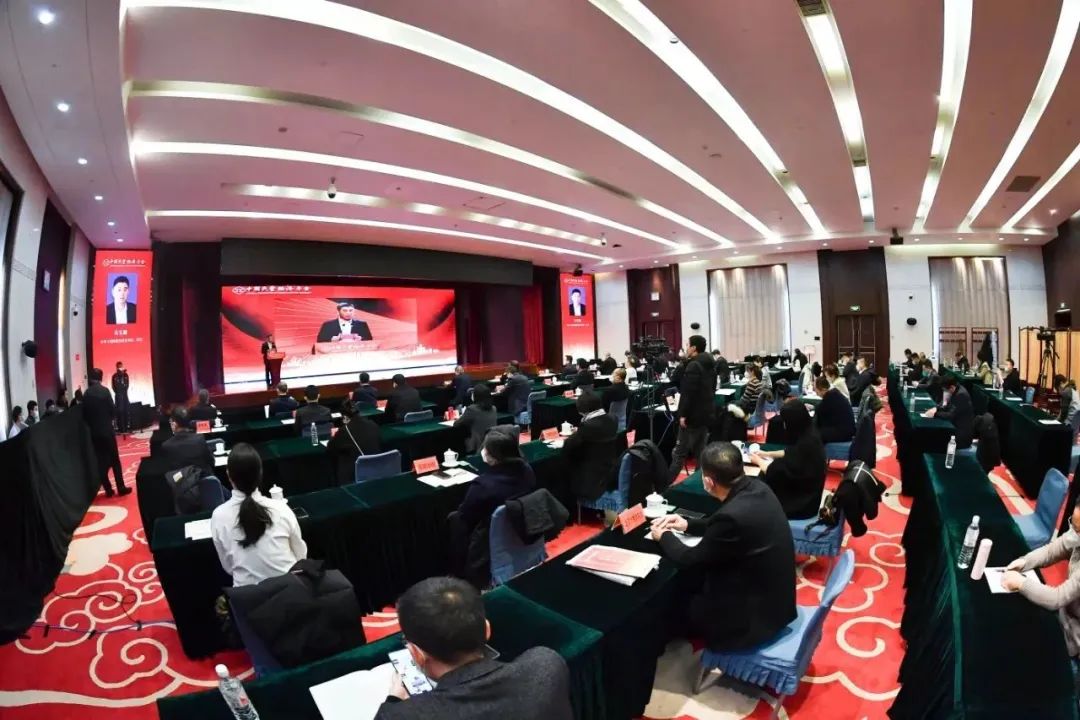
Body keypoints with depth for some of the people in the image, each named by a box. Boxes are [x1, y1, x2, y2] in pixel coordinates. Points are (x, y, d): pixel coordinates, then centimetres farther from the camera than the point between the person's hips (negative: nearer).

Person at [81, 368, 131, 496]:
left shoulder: (87, 393, 0)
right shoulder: (104, 390, -10)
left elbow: (84, 414, 3)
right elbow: (113, 409, -9)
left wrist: (92, 424, 17)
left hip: (94, 432, 3)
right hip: (107, 429, -3)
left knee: (101, 460, 8)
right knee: (115, 460, 4)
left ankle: (108, 489, 10)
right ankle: (121, 488, 5)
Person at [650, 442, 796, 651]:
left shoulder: (734, 516, -33)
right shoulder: (756, 488, -9)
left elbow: (691, 559, -16)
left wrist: (664, 536, 1)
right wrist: (688, 525, 12)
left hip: (756, 614, -7)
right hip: (774, 598, 8)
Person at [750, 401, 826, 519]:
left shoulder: (804, 444, -32)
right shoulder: (809, 432, -5)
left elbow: (774, 472, -23)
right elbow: (790, 452, 17)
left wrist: (758, 461, -6)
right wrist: (768, 454, 14)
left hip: (802, 503, -8)